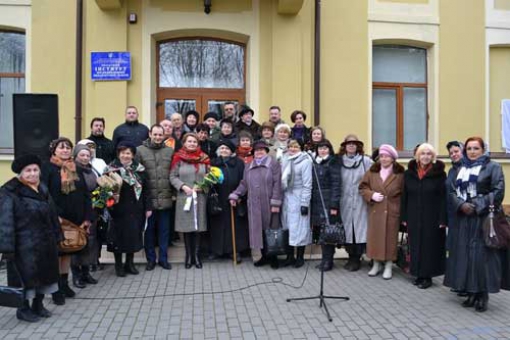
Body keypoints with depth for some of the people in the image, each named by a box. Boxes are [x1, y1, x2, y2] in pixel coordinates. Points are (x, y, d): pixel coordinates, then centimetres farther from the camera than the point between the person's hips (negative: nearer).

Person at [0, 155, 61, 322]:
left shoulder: (43, 189, 8)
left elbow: (52, 215, 13)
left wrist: (57, 237, 12)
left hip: (45, 242, 7)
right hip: (25, 245, -7)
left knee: (45, 274, 14)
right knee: (26, 275, 4)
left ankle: (38, 305, 31)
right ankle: (23, 309, 22)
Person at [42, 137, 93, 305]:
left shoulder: (77, 169, 9)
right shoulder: (47, 168, -6)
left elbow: (86, 194, 7)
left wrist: (87, 217, -1)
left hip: (75, 219, 5)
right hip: (56, 218, -5)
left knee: (68, 250, 14)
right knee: (56, 251, 4)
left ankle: (64, 283, 28)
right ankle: (55, 287, 15)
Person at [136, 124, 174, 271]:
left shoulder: (170, 151, 7)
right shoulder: (140, 150, 0)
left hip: (165, 198, 2)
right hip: (148, 199, -1)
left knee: (164, 230, 10)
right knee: (149, 230, 9)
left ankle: (163, 258, 23)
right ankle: (151, 259, 23)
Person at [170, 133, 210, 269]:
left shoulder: (204, 158, 6)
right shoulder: (178, 158, 0)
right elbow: (173, 177, -1)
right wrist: (183, 186, -13)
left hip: (200, 197, 2)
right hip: (184, 197, -2)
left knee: (198, 226, 5)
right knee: (186, 227, 3)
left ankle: (196, 255, 17)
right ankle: (188, 255, 16)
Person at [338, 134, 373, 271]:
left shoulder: (366, 161, -3)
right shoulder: (339, 161, 4)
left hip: (360, 202, -2)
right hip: (344, 202, 2)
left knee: (359, 228, 1)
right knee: (347, 229, 7)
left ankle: (356, 259, 14)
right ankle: (351, 257, 21)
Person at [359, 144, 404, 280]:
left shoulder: (400, 173, -4)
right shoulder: (372, 171, 3)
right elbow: (362, 187, 7)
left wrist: (402, 210, -9)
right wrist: (371, 195, -11)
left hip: (392, 211, -2)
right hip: (375, 211, 2)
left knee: (390, 238, 4)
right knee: (375, 237, 7)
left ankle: (388, 266, 17)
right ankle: (376, 264, 22)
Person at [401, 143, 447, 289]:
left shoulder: (439, 173, -4)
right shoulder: (409, 173, 5)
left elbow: (443, 198, -7)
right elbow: (404, 196, 7)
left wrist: (442, 219, -12)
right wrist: (404, 217, 3)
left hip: (432, 217, -3)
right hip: (414, 217, 3)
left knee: (430, 246, 3)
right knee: (415, 245, 8)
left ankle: (427, 276, 14)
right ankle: (418, 274, 20)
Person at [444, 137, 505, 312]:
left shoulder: (493, 167, 0)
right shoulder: (461, 169, 15)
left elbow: (498, 191, -10)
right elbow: (452, 191, 9)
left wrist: (477, 206, -16)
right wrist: (461, 205, -10)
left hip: (483, 218, -5)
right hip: (463, 218, 5)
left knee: (481, 255, -5)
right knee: (465, 254, 5)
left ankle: (483, 294, 6)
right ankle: (472, 292, 15)